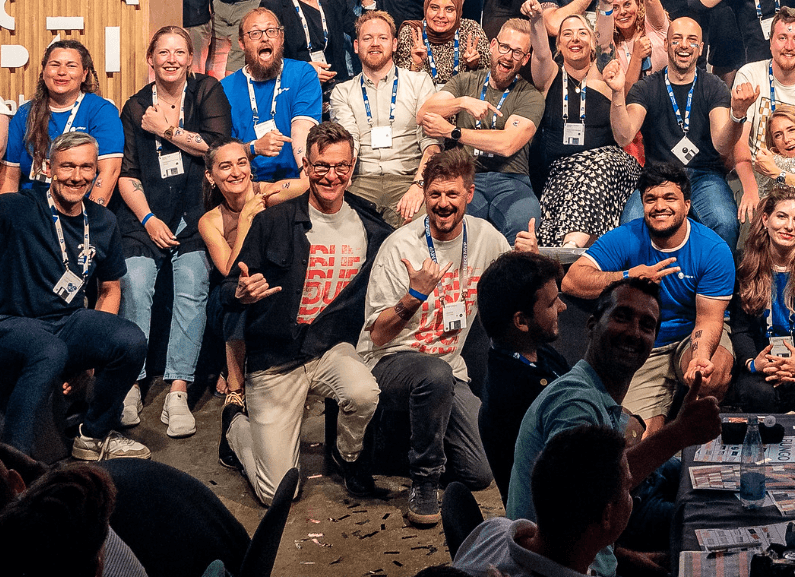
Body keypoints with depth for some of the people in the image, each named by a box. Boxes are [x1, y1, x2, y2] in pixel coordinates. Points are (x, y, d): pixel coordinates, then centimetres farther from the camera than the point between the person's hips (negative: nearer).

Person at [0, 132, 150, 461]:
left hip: (70, 323, 5)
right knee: (51, 352, -39)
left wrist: (98, 347, 6)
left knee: (131, 341, -24)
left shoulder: (102, 223, 11)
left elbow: (110, 289, 21)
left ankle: (95, 435, 1)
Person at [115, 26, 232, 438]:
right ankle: (129, 385, -15)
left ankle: (178, 391, -20)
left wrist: (167, 130, 0)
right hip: (145, 212, 2)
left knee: (192, 288, -21)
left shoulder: (207, 91, 10)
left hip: (195, 212, -2)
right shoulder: (136, 107, 15)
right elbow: (126, 174, 10)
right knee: (134, 286, -20)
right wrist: (148, 220, -3)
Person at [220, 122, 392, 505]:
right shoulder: (273, 222, -8)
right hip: (275, 359, -2)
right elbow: (228, 290, -4)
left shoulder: (372, 231, 0)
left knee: (365, 394, -34)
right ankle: (236, 425, 27)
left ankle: (347, 455, 3)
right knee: (277, 492, -8)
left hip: (332, 349, 2)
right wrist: (242, 294, -27)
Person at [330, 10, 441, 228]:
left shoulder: (419, 83, 13)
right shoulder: (343, 92, 17)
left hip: (406, 178, -1)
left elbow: (431, 140, 1)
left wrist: (419, 185, -18)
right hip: (361, 180, 1)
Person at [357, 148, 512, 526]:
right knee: (436, 373, -41)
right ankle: (423, 481, -19)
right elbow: (378, 335, -11)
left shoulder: (485, 237, 1)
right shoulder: (401, 246, -12)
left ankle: (414, 436, 21)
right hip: (389, 364, -4)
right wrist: (415, 295, -29)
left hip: (449, 369, 4)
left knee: (481, 475, -10)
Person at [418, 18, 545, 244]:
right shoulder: (465, 82, 18)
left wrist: (451, 131, -4)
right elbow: (423, 114, 5)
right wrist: (463, 103, -12)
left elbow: (507, 144, -8)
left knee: (524, 223, -36)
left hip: (511, 182, -1)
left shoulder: (531, 97, 8)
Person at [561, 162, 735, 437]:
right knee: (641, 437, -17)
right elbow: (571, 282, -22)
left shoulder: (714, 250, -13)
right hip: (644, 349, 0)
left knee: (715, 372, -34)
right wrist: (629, 277, -34)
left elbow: (708, 319, -17)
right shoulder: (625, 239, -12)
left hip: (693, 337, 0)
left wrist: (701, 356, -39)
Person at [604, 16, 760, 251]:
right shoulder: (646, 88, 7)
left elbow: (722, 145, -8)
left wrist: (737, 113, -28)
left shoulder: (714, 87, 7)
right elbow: (624, 138, -10)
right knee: (632, 223, -33)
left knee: (726, 224, -32)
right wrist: (618, 93, -24)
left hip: (705, 177, 0)